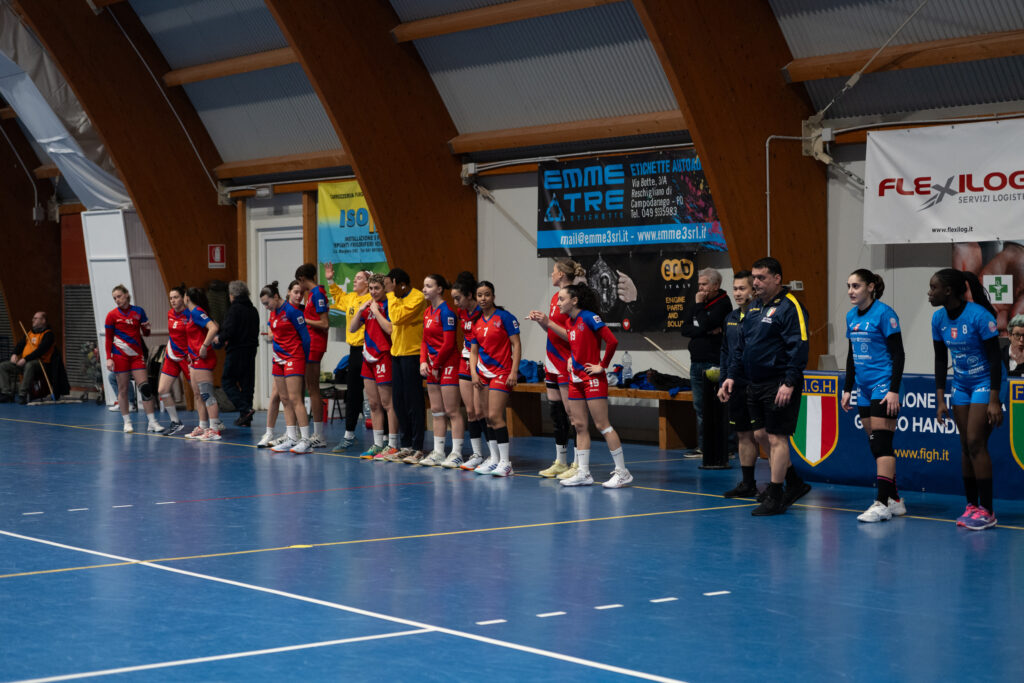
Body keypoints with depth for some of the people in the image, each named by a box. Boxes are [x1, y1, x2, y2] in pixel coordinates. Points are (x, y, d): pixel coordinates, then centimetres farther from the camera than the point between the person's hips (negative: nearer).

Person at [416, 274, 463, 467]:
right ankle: (438, 453, 15)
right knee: (436, 411, 10)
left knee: (452, 411, -6)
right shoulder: (427, 312, 13)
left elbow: (448, 344, -16)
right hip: (433, 366, 9)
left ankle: (456, 453, -3)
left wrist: (436, 365, -9)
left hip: (447, 364, -9)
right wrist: (423, 361, 1)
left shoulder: (446, 312, -13)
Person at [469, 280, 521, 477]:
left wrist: (514, 372, -15)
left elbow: (516, 345, -9)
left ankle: (505, 462, -9)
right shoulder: (476, 322, 10)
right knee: (488, 417, 7)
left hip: (501, 372, -6)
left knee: (495, 416, -13)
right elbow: (473, 351, 15)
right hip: (483, 372, 6)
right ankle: (494, 459, 14)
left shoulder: (504, 317, -7)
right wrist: (474, 372, 1)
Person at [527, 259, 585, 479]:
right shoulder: (556, 297, 13)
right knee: (556, 413, 12)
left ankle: (578, 464, -3)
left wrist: (548, 321, -20)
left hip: (566, 364, -10)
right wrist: (540, 320, 4)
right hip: (553, 362, 10)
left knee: (572, 413, -6)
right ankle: (560, 462, 19)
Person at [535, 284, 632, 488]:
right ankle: (583, 473, 14)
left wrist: (602, 366, -15)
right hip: (576, 378, 9)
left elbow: (612, 341, -21)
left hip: (593, 378, -9)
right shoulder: (571, 321, 11)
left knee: (602, 425, -7)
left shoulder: (589, 318, -15)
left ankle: (622, 472, -2)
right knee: (580, 426, 9)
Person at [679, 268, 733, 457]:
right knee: (700, 407, 10)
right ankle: (702, 447, 16)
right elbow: (683, 328, 5)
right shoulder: (696, 303, 15)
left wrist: (699, 305, -8)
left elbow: (705, 324, -19)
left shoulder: (722, 304, -7)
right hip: (697, 362, 8)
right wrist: (707, 332, -8)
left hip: (714, 363, -8)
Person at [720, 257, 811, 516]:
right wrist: (732, 375, 16)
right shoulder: (754, 308, 15)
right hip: (755, 384, 9)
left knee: (776, 438, -4)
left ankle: (774, 497, 3)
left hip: (778, 385, -9)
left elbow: (799, 347, -18)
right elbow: (741, 346, 22)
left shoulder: (789, 307, -12)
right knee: (760, 435, 13)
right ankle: (794, 483, 27)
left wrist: (789, 383, -23)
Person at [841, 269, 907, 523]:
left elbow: (898, 354, -13)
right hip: (864, 388, 8)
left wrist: (894, 390, -19)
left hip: (883, 385, -8)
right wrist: (847, 389, 18)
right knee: (876, 445, 8)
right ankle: (894, 500, 15)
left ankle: (882, 503, -13)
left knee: (881, 444, -12)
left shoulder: (884, 314, -11)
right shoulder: (852, 317, 12)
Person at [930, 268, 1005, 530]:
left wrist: (994, 401, -22)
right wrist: (940, 399, 4)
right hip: (961, 385, 7)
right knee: (966, 447, 6)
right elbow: (940, 360, 7)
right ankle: (971, 506, 13)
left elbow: (995, 358, -19)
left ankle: (986, 511, -7)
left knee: (975, 443, -12)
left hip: (985, 383, -6)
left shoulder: (979, 316, -22)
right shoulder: (939, 319, -2)